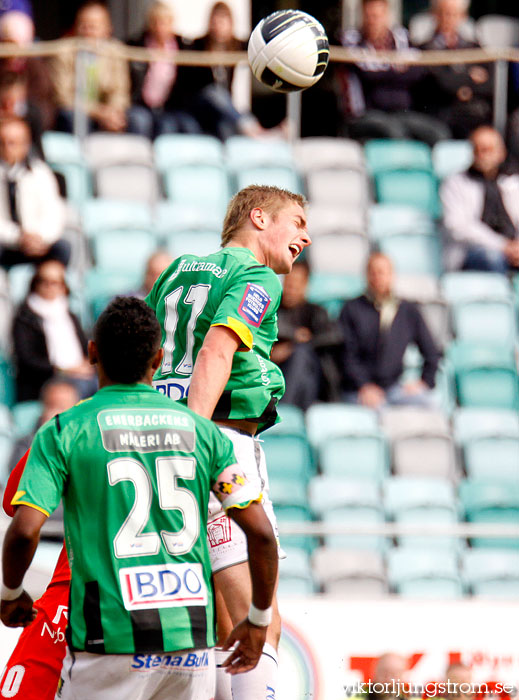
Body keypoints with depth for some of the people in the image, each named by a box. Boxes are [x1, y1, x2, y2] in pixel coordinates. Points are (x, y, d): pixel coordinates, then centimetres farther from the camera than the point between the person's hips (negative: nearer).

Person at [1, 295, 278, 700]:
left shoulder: (63, 432, -1)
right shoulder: (201, 431, 8)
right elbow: (261, 531, 4)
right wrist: (258, 622, 16)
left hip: (111, 644, -3)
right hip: (193, 640, 3)